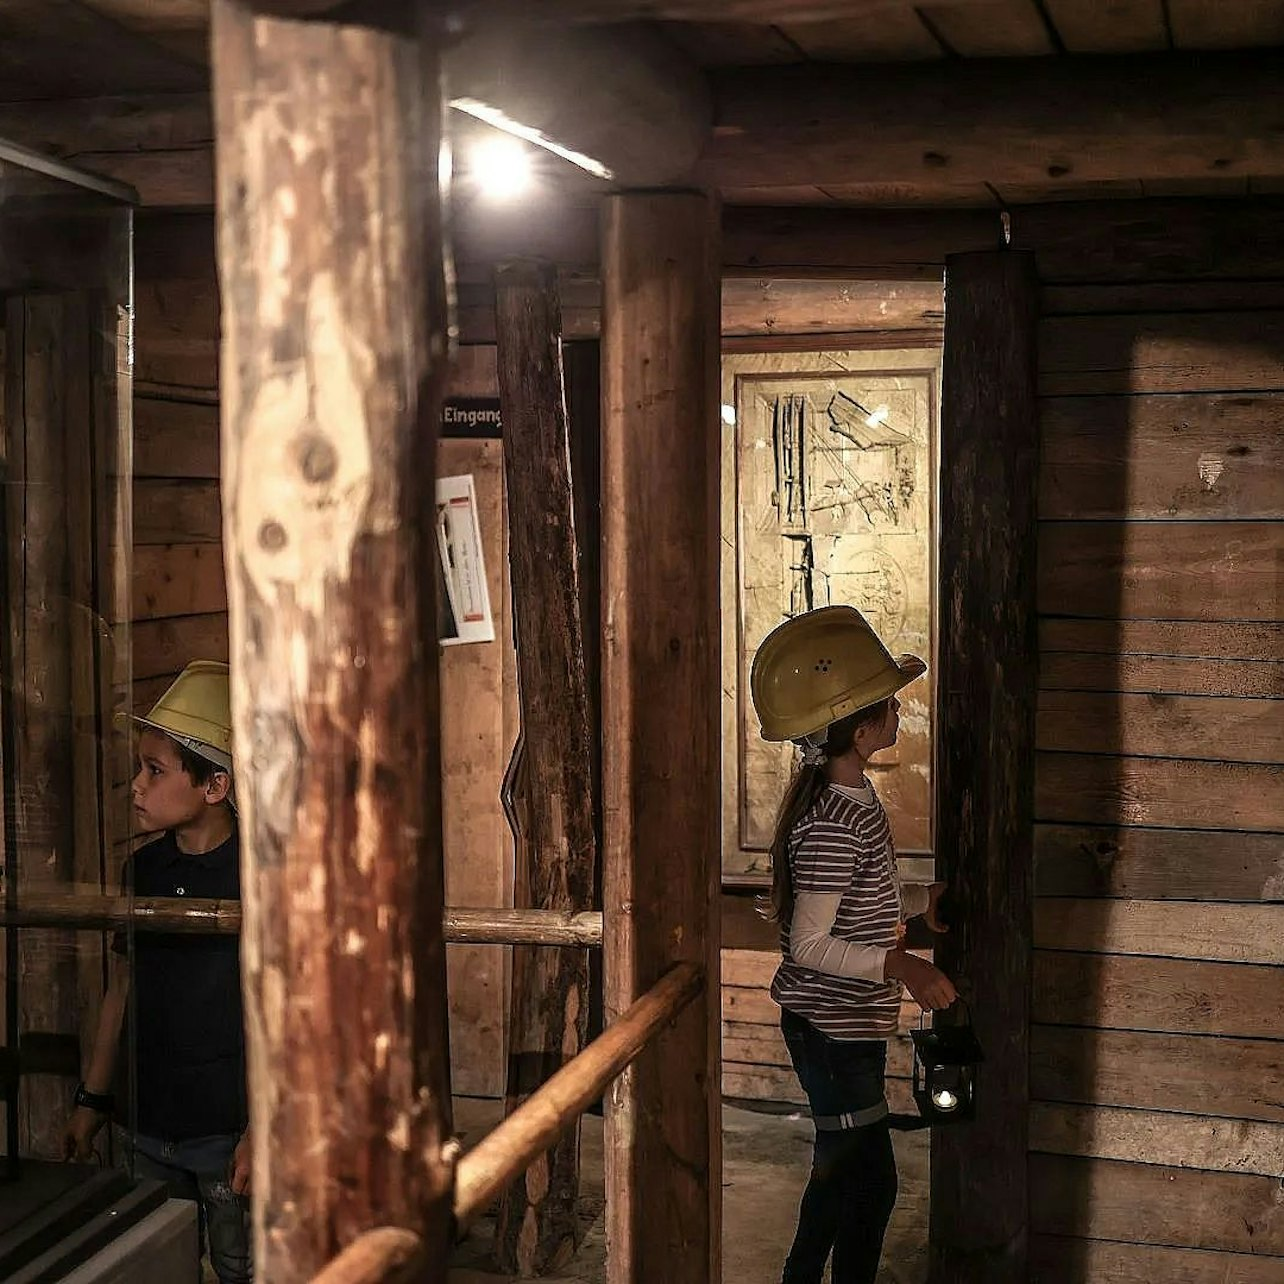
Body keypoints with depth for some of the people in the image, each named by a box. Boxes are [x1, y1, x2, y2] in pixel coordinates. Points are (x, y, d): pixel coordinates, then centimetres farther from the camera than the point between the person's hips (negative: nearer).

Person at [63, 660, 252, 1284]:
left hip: (230, 1131, -5)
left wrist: (261, 1128, -14)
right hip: (150, 1127, 5)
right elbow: (121, 987, 14)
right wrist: (91, 1100, 15)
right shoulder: (142, 868, 5)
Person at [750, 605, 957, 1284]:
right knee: (869, 1176, 0)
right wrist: (898, 964, -28)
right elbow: (809, 942, -24)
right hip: (831, 1025, -10)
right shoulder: (833, 824, -26)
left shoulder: (849, 795, 5)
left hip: (849, 1020, 10)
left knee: (843, 1166, 20)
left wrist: (922, 899, 11)